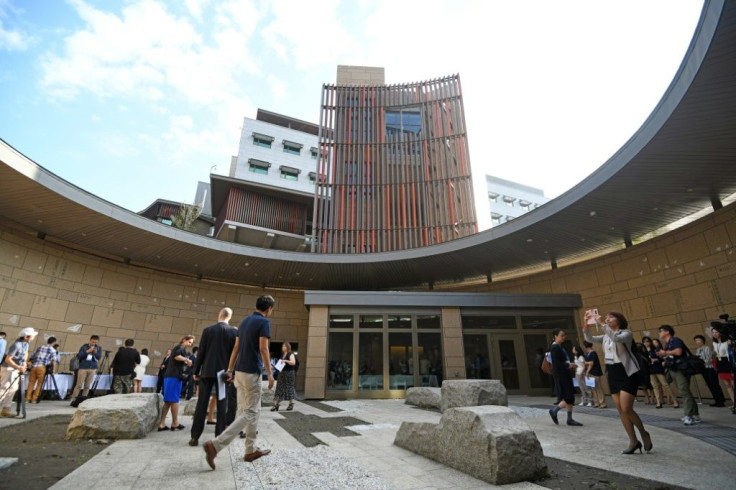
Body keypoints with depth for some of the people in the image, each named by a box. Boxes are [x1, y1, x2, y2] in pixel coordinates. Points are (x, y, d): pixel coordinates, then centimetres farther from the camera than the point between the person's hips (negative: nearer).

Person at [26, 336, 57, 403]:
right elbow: (53, 361, -3)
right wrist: (53, 370, 6)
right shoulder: (52, 350, 5)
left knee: (31, 383, 10)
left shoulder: (40, 348, 20)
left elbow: (32, 358, 21)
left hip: (33, 366, 5)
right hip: (41, 367, -5)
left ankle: (27, 399, 10)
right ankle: (34, 399, 5)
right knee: (39, 384, 5)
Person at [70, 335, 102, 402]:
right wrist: (87, 351, -19)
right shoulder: (84, 347, 0)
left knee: (87, 386, 3)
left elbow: (99, 357, -4)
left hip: (93, 369, 2)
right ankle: (73, 399, 3)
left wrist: (95, 353, -23)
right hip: (83, 368, -2)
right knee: (79, 385, -5)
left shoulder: (99, 348, 7)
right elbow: (79, 356, -7)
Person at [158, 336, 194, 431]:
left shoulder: (177, 347, 23)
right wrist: (186, 359, -11)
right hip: (175, 376, -9)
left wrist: (185, 363, 16)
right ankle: (175, 423, 4)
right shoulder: (181, 347, -5)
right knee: (174, 400, -2)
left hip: (169, 375, 9)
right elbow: (176, 356, -24)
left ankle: (162, 424, 8)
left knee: (168, 401, 9)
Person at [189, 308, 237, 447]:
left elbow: (201, 352, -1)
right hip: (224, 372, -1)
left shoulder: (208, 330, -2)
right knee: (222, 405, 5)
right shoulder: (234, 332, -4)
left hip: (207, 371, 1)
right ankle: (219, 437, 7)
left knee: (201, 404, 7)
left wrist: (195, 371, 8)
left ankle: (195, 437, 10)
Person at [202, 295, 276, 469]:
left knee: (254, 411, 16)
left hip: (240, 371, 9)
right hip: (252, 372, -9)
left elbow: (236, 348, 13)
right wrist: (269, 373, -13)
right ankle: (215, 445, -8)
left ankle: (251, 450, 21)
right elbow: (263, 349, -18)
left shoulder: (244, 321, 12)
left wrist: (229, 369, 17)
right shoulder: (264, 322, -13)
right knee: (249, 413, -1)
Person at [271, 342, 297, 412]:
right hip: (282, 373, 7)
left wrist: (286, 361, -30)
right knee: (279, 388, 2)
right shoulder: (282, 355, 16)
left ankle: (291, 404, 11)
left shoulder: (291, 354, -6)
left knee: (289, 388, -1)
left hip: (289, 373, -7)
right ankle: (276, 405, 2)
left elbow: (293, 362, -20)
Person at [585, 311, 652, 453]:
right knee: (621, 411, 7)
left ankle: (644, 434, 17)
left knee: (626, 409, -9)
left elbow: (616, 338, -28)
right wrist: (586, 325, -15)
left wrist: (601, 323, -31)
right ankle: (633, 441, 17)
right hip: (612, 374, 7)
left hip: (627, 373, -6)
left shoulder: (626, 333, -6)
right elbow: (589, 339, 0)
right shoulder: (606, 336, 12)